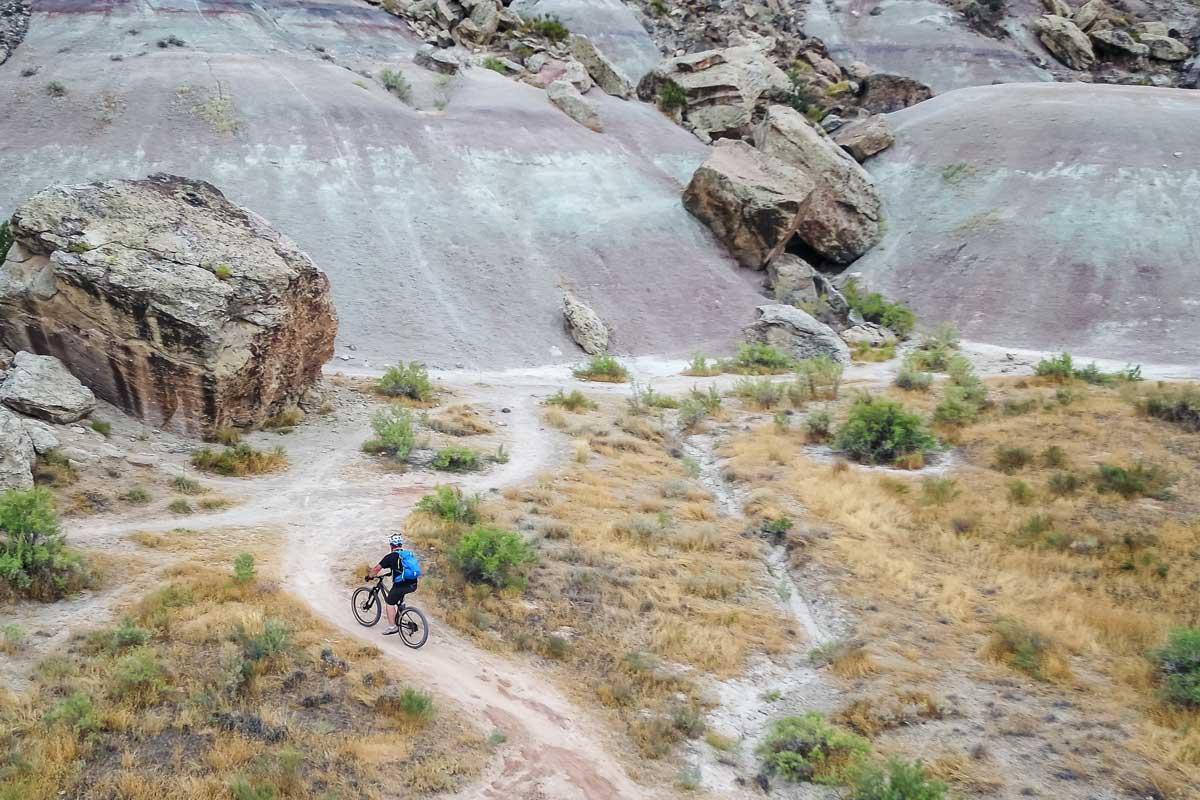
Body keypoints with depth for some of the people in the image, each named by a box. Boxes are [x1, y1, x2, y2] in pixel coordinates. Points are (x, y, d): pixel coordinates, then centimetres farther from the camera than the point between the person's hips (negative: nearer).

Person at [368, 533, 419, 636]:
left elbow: (376, 568, 3)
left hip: (401, 585, -6)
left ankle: (392, 626, 4)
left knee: (390, 603, 9)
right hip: (413, 585, 6)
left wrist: (370, 576, 20)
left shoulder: (391, 557, -3)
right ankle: (401, 603, 29)